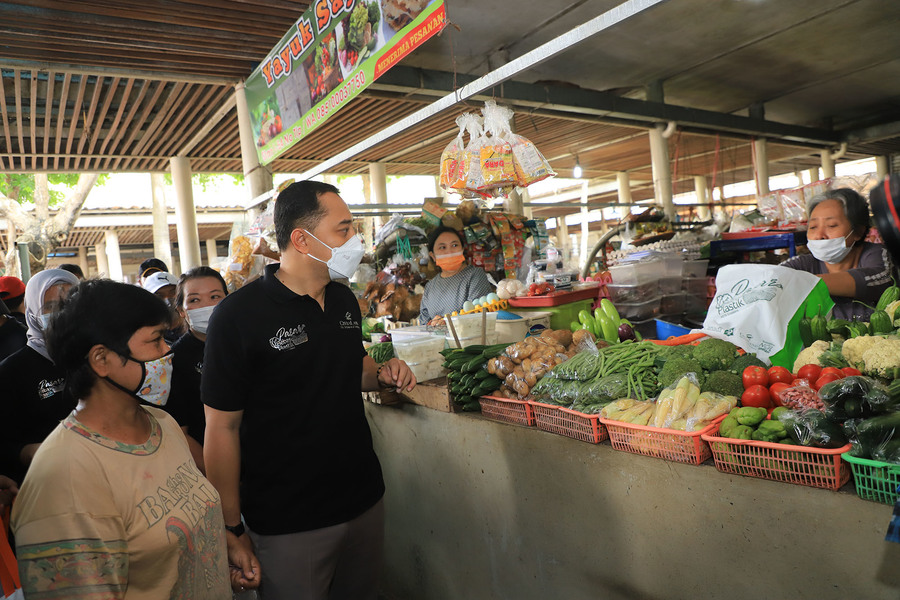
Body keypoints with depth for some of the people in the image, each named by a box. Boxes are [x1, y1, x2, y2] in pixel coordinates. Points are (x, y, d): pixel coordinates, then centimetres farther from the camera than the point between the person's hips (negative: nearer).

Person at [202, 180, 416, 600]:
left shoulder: (345, 300, 4)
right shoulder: (238, 314, -16)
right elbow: (222, 428, -13)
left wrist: (383, 374, -2)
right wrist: (232, 531, -11)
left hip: (365, 500, 6)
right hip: (288, 524, -6)